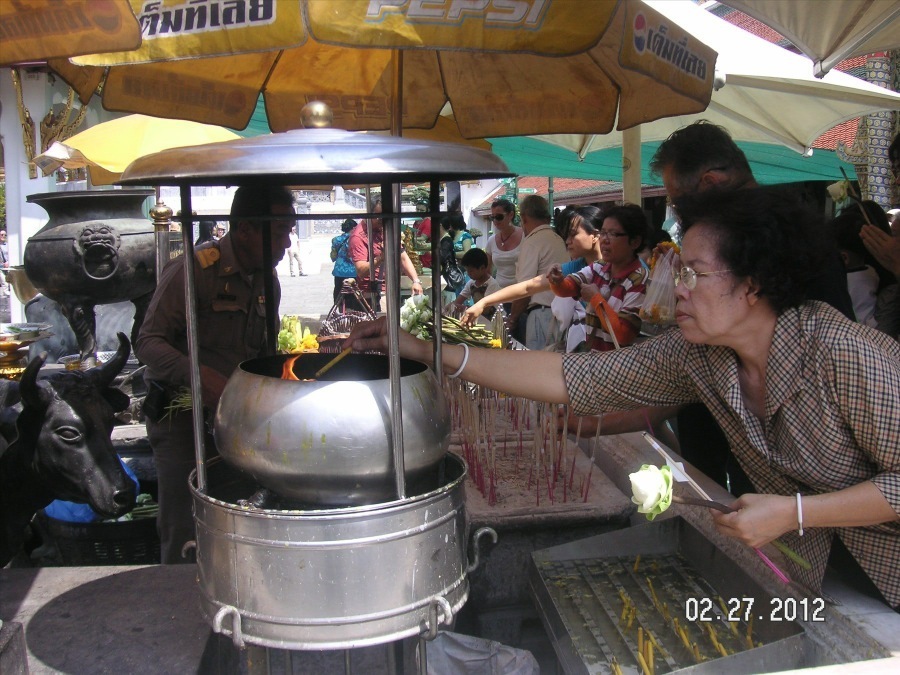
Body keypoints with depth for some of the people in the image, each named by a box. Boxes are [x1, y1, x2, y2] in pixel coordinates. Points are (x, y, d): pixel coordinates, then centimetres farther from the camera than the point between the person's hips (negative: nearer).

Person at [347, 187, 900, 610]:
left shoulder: (848, 357, -31)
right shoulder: (694, 355, -13)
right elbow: (571, 379, -16)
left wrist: (794, 512, -29)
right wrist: (431, 352, -21)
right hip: (803, 553, 4)